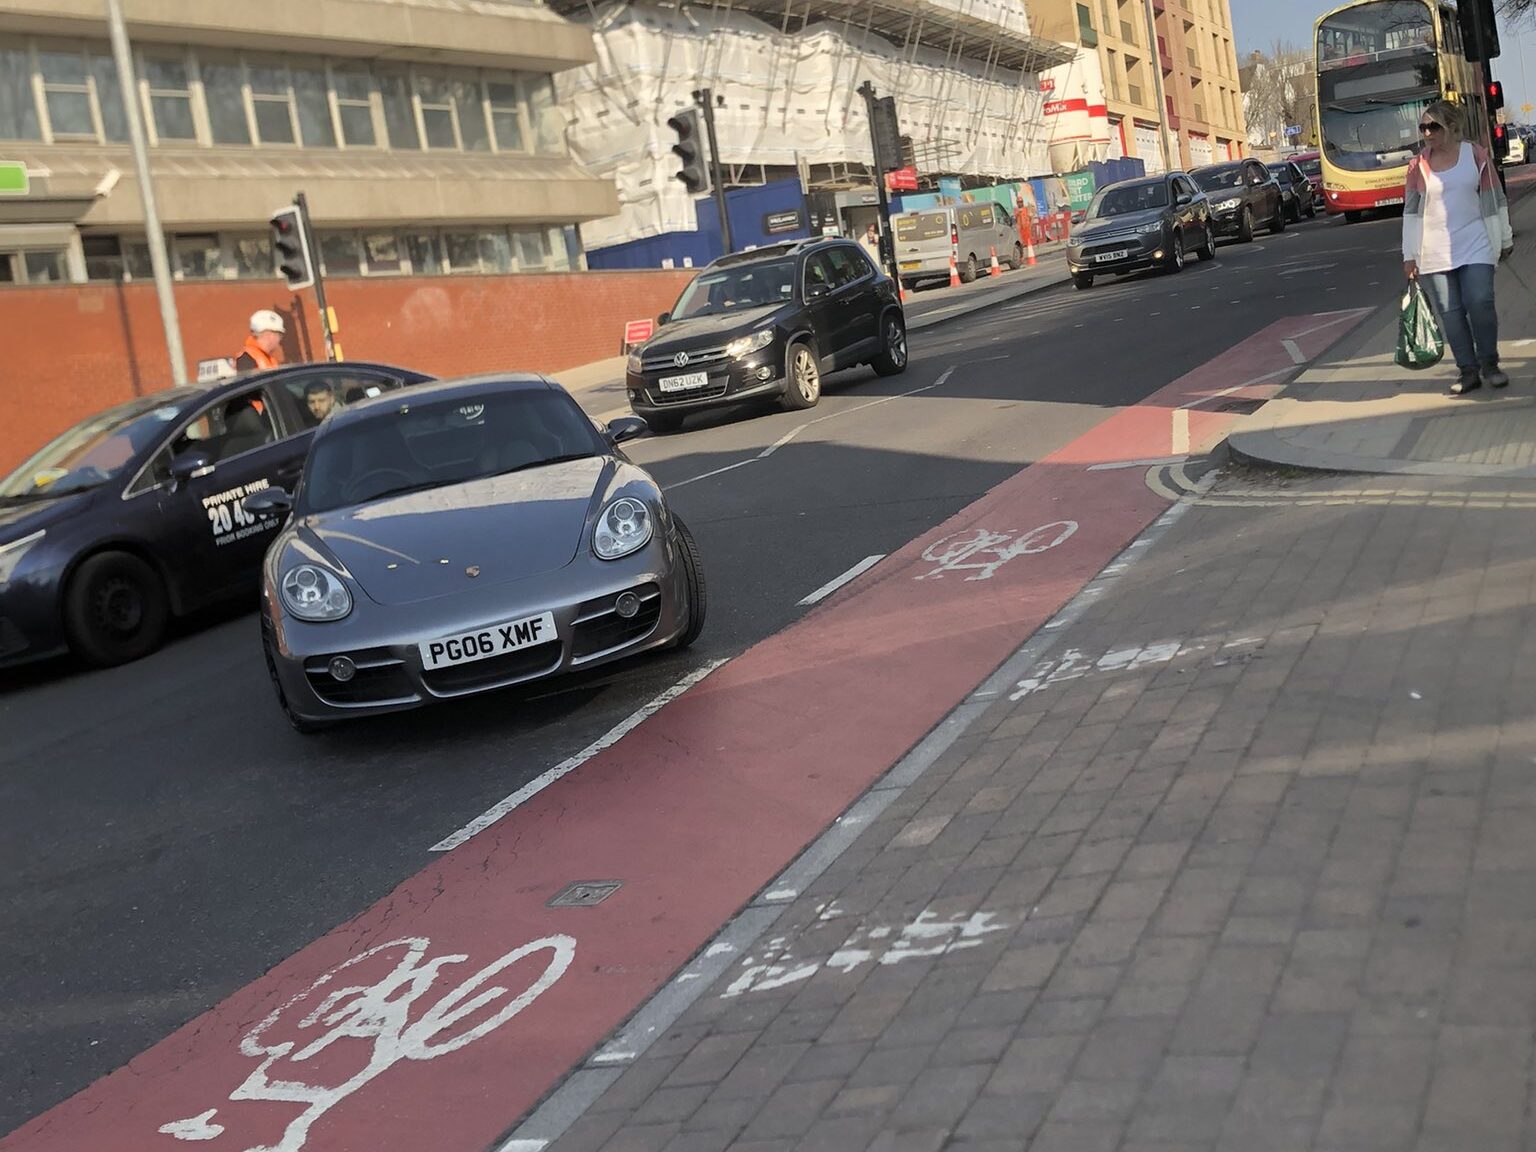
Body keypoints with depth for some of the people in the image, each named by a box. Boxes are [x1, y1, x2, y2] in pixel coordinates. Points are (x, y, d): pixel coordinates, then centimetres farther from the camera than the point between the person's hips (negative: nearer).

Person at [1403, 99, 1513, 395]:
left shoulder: (1476, 155, 1)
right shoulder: (1418, 165, 4)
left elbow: (1495, 199, 7)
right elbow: (1411, 211, 9)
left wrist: (1504, 238, 10)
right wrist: (1409, 254, 7)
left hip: (1475, 246, -1)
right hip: (1435, 253, 1)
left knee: (1480, 302, -11)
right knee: (1450, 312, -1)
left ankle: (1489, 364, 6)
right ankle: (1468, 371, 7)